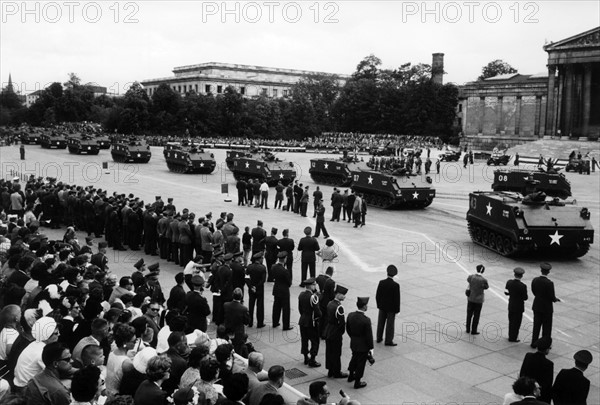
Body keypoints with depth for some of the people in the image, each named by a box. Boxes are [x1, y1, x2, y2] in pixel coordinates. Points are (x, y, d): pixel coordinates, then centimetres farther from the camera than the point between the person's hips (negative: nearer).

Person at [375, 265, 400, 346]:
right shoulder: (396, 285, -21)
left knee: (381, 323, 17)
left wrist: (379, 305, 12)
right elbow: (397, 298, -16)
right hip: (391, 308, -4)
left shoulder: (381, 283, -10)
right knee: (390, 324, 7)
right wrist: (397, 309, -5)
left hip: (382, 306, 4)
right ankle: (388, 341, 13)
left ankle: (379, 338, 29)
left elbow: (377, 295, -2)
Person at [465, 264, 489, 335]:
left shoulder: (471, 277, -12)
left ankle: (468, 329, 27)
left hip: (470, 298, 3)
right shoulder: (484, 280, -21)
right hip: (478, 300, -3)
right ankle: (473, 331, 19)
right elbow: (486, 287, 0)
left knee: (469, 314, 18)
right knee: (476, 316, 11)